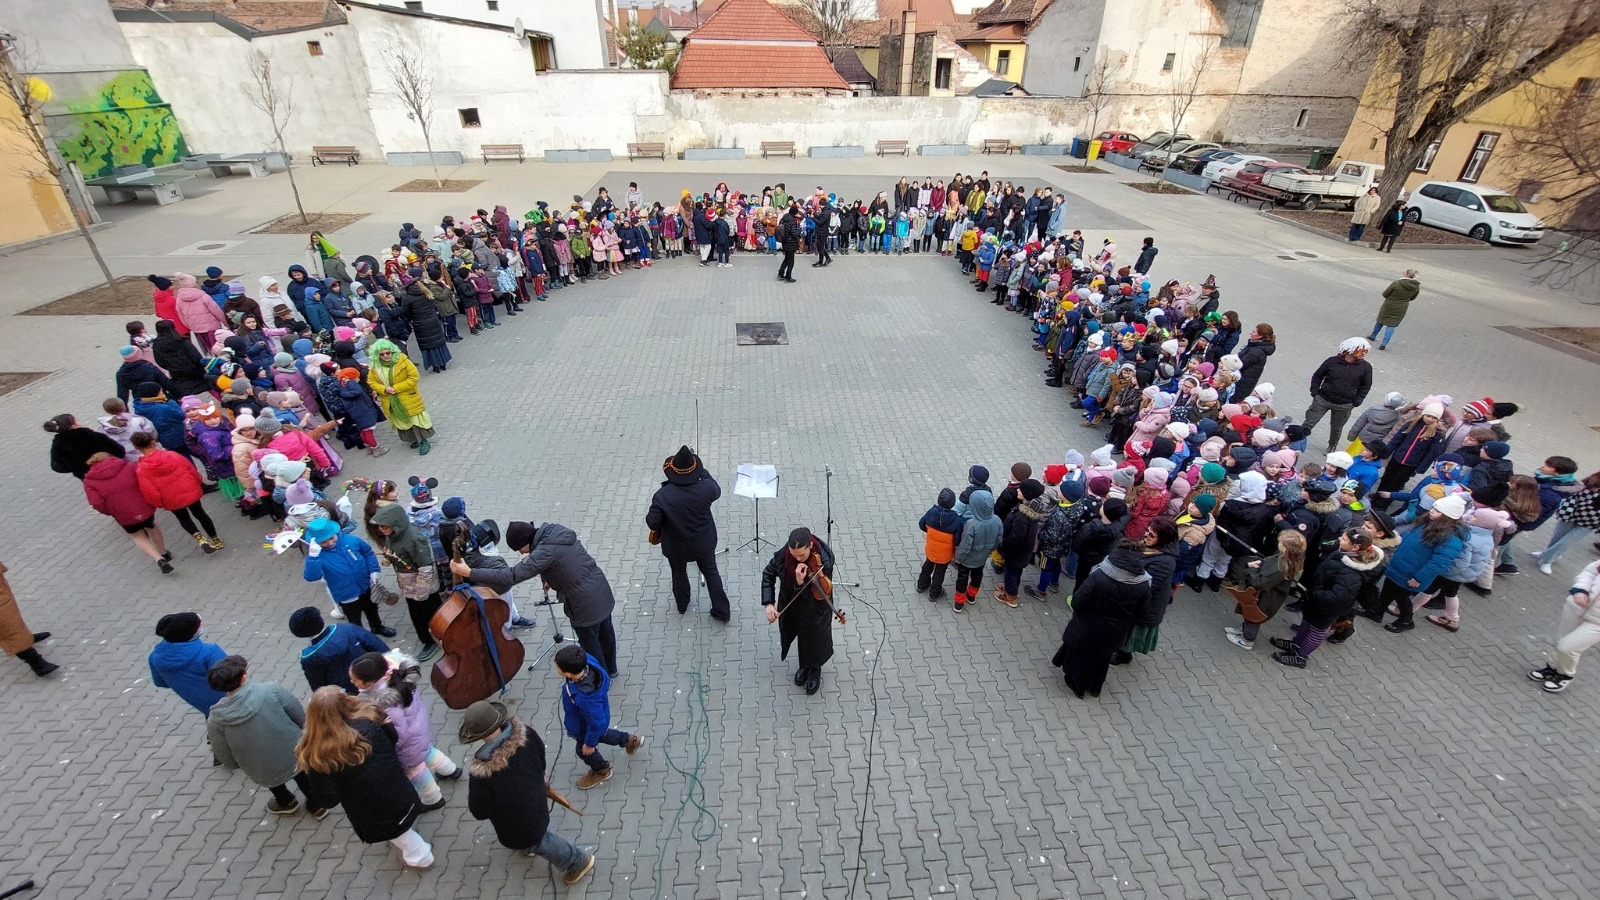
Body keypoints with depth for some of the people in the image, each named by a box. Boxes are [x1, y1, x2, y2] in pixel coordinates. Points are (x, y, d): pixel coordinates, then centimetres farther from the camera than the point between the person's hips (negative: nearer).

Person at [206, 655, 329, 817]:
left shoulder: (215, 719, -19)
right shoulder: (271, 689, -24)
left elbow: (228, 762, -7)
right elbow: (302, 718, -11)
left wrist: (247, 764, 15)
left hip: (266, 776, 1)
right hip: (296, 758, 0)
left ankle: (286, 802, 51)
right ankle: (317, 804, 42)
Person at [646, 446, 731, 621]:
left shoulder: (663, 495, -29)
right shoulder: (706, 488, -25)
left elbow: (652, 523, -19)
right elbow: (717, 491, 1)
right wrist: (703, 471, 7)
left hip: (676, 546, -1)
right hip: (703, 543, 1)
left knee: (679, 573, 27)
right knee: (711, 573, 22)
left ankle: (682, 605, 52)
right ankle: (722, 611, 32)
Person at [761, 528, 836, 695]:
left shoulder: (824, 560, -33)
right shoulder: (784, 553, -24)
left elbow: (818, 592, -27)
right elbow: (768, 573, -8)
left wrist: (801, 583, -46)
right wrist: (768, 603, -17)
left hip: (815, 609, -3)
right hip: (792, 606, 3)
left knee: (814, 637, 19)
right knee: (801, 636, 24)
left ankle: (815, 669, 49)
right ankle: (804, 665, 54)